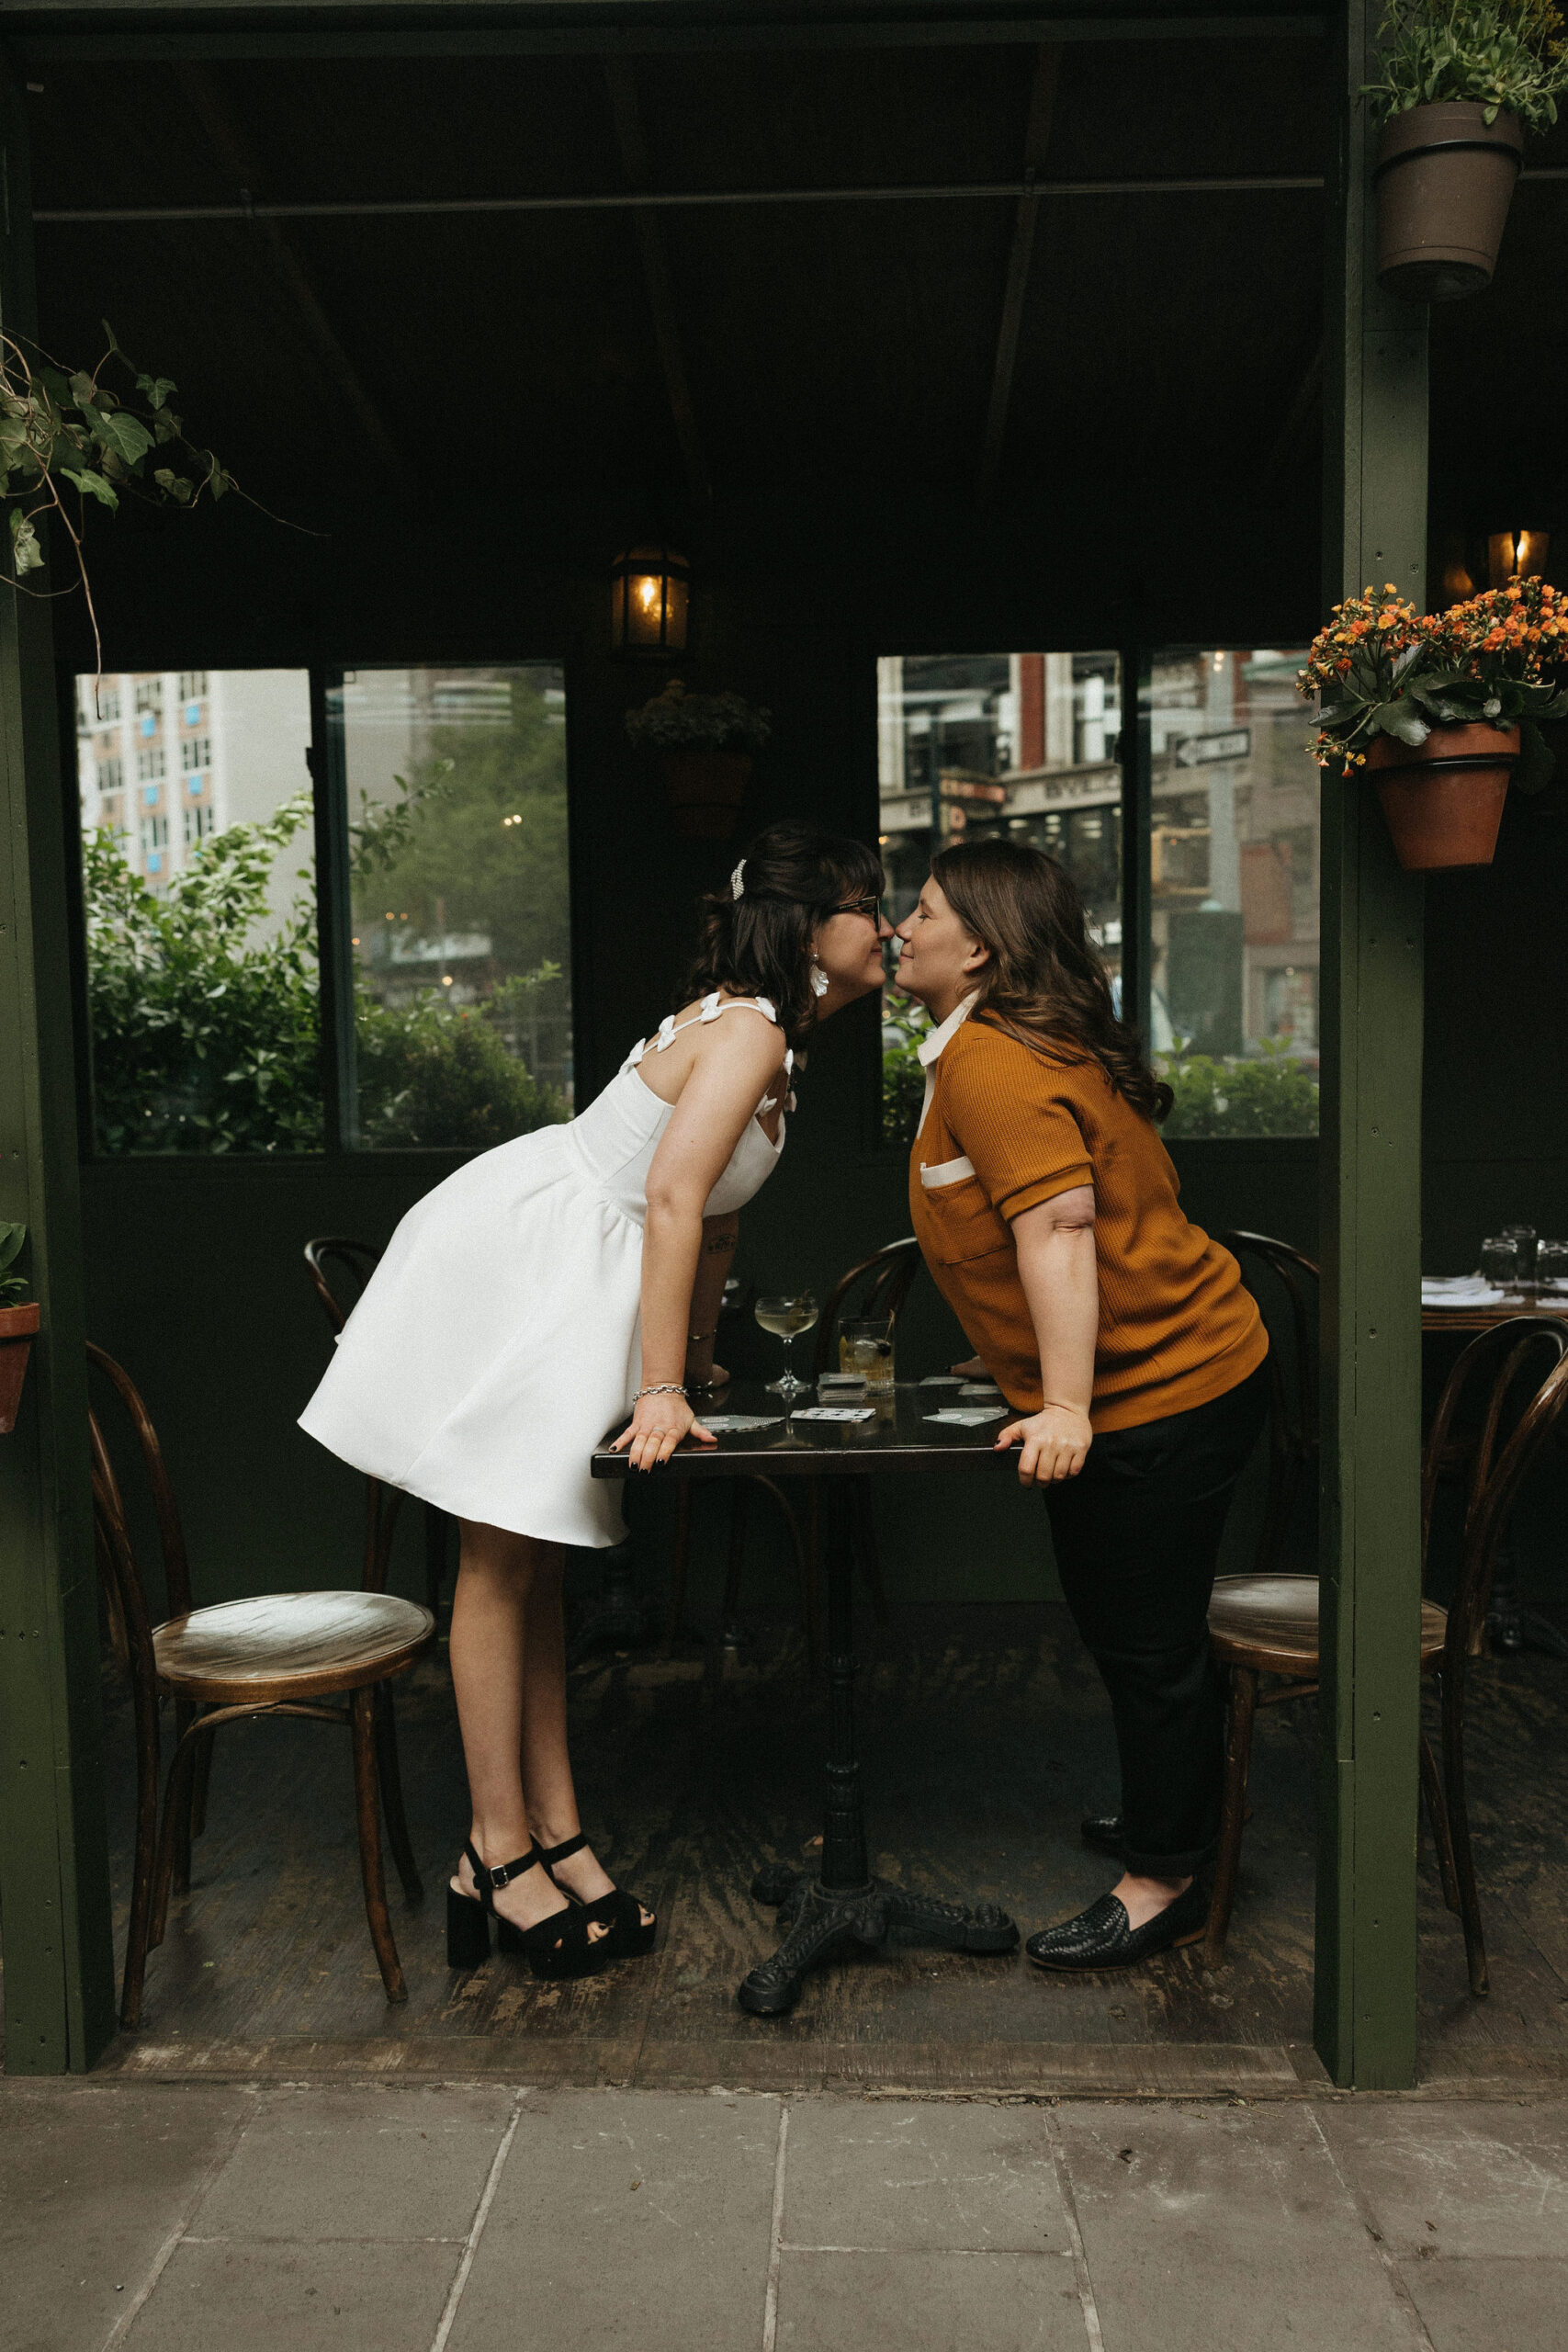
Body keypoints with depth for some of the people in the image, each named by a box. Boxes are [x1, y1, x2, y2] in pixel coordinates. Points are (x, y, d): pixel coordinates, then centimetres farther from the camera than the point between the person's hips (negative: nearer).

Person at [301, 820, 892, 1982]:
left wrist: (697, 1357, 25)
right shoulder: (748, 1029, -17)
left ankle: (555, 1836, 18)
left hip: (575, 1280, 10)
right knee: (503, 1563, -1)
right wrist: (661, 1389, -27)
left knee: (536, 1564, 11)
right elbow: (673, 1199, -27)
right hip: (511, 1265, -10)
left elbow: (716, 1209, 19)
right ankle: (500, 1848, 8)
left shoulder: (763, 1029, 12)